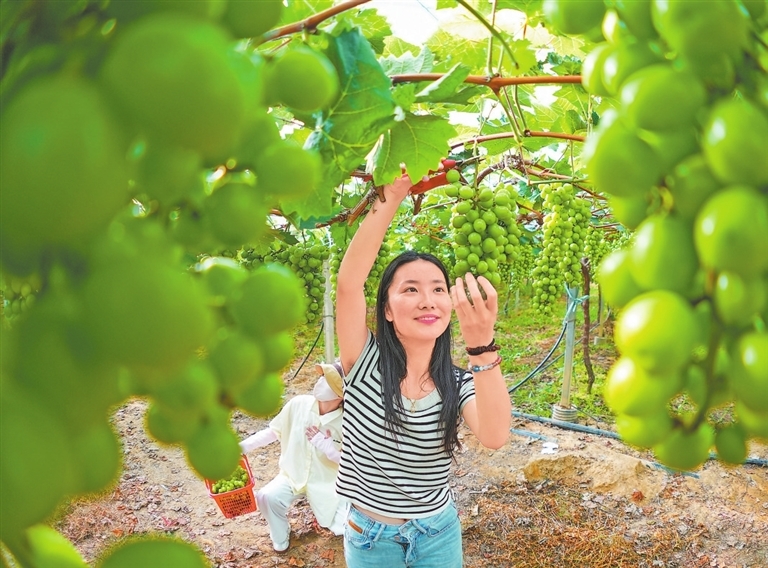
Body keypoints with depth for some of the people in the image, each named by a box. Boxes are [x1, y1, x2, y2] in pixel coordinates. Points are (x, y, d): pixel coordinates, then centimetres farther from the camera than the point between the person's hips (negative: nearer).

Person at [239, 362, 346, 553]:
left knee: (342, 529, -11)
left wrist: (324, 444, -30)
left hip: (326, 482, -2)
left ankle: (327, 513, 26)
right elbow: (273, 431, -4)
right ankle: (280, 542, 5)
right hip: (293, 475, 2)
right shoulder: (298, 404, -17)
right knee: (267, 497, -24)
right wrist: (243, 446, -12)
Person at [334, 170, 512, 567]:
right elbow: (348, 282, -29)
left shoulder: (459, 383, -10)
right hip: (370, 535, -1)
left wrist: (482, 345, -44)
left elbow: (495, 437, -31)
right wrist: (390, 197, -33)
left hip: (438, 534, 1)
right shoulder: (365, 364, -14)